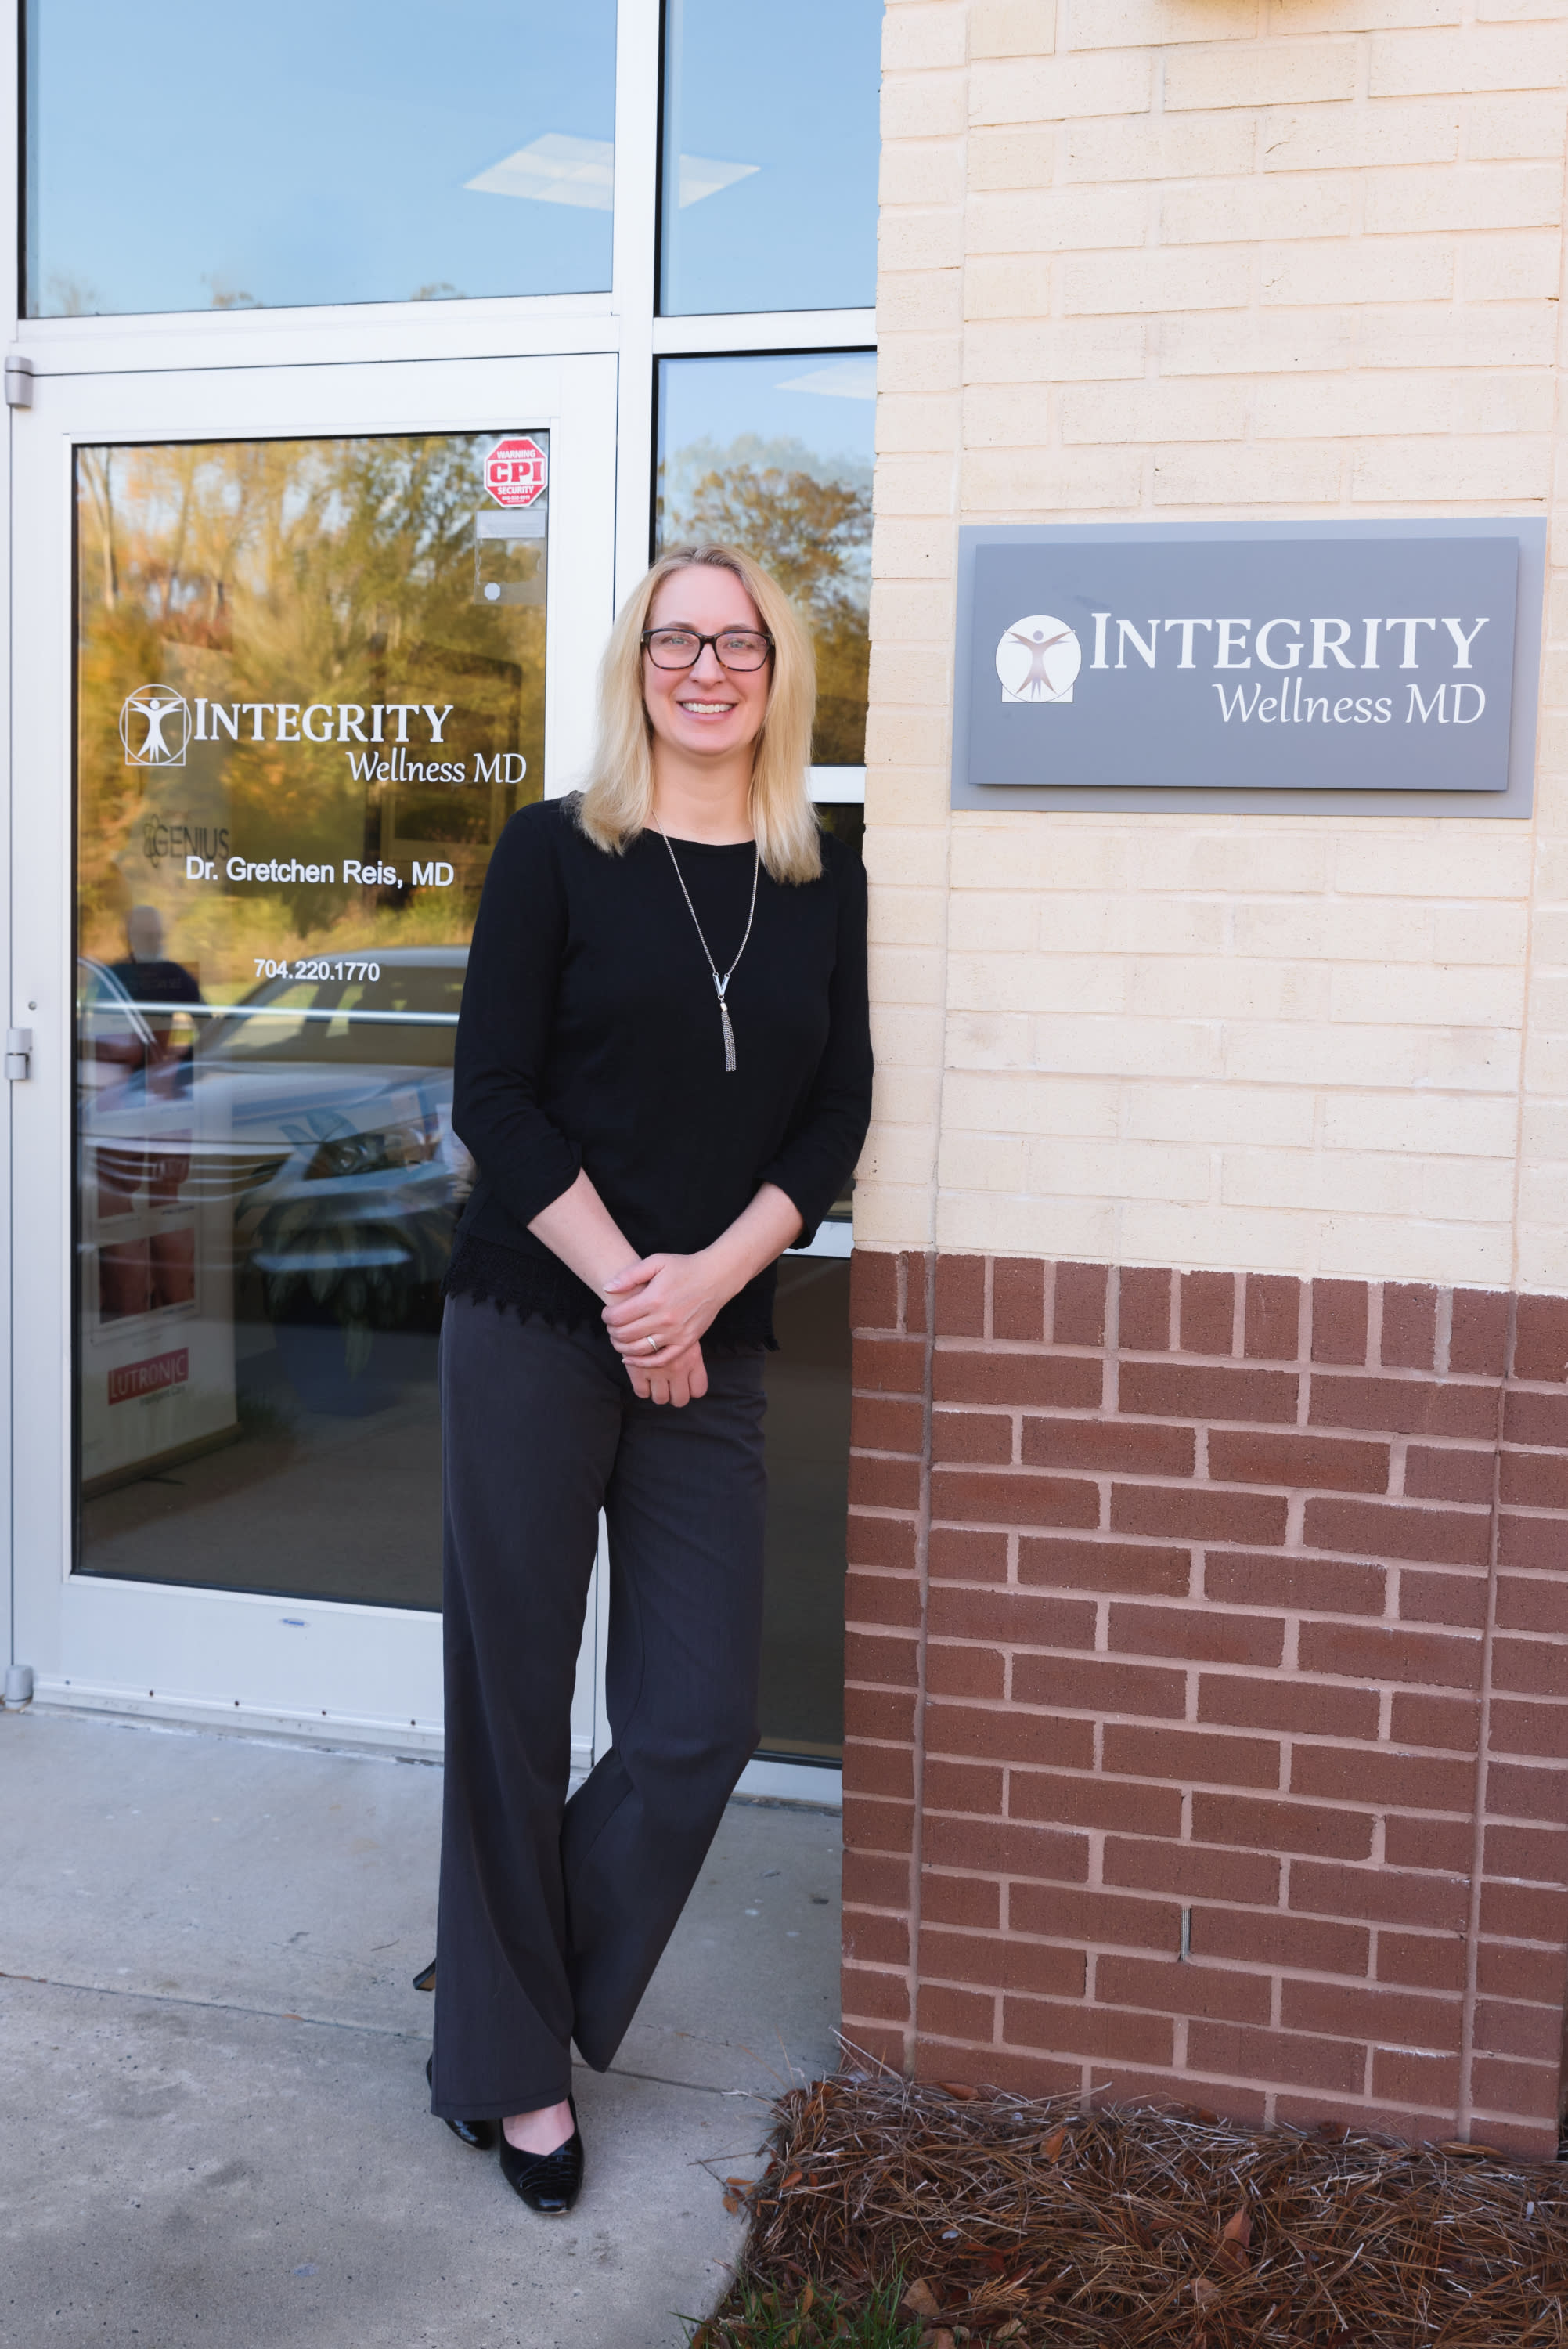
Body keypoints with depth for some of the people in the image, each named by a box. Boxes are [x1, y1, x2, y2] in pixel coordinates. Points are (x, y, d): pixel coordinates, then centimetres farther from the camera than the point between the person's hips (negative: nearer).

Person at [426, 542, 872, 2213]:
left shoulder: (825, 884, 8)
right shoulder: (556, 851, 0)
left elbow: (834, 1120, 4)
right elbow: (492, 1095, -5)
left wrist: (705, 1281, -10)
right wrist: (620, 1284, -13)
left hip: (712, 1349, 3)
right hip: (531, 1332, -3)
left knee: (697, 1726, 4)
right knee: (514, 1702, 6)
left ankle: (509, 1981, 31)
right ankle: (513, 2060, 27)